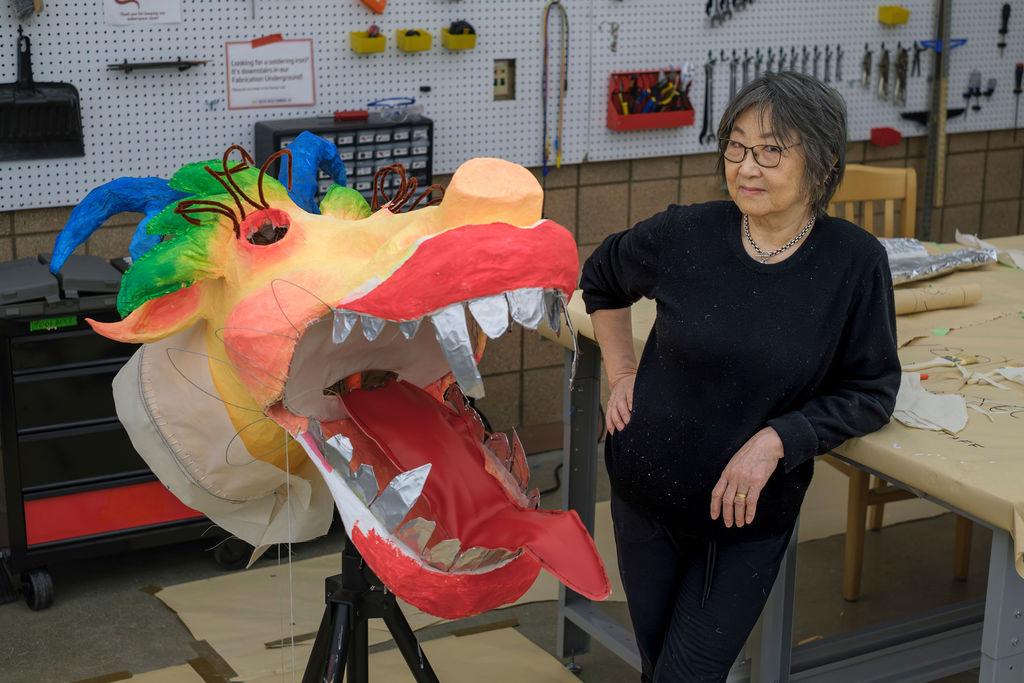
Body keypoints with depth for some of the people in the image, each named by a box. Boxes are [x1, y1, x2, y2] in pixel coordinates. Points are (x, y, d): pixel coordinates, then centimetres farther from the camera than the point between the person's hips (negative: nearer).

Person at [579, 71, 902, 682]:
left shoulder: (855, 262, -14)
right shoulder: (685, 235, -11)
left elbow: (872, 393, -7)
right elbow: (601, 278, 10)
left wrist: (776, 439, -19)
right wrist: (622, 374, 4)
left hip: (752, 514, -2)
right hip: (647, 491, 2)